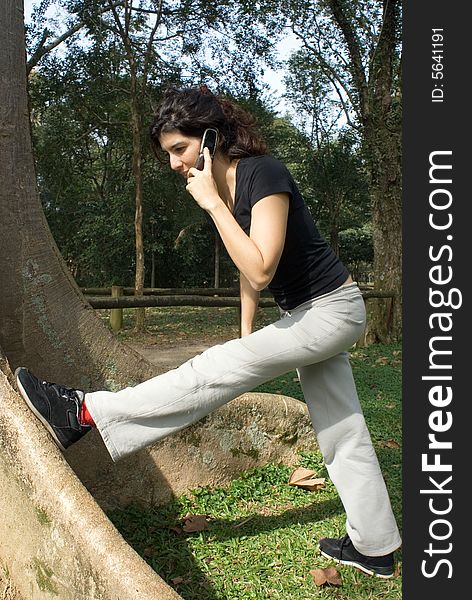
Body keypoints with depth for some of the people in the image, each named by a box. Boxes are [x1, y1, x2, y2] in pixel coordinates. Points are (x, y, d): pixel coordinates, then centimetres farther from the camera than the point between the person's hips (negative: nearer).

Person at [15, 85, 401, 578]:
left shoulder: (263, 174, -21)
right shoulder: (222, 186, 6)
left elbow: (260, 270, -31)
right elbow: (248, 268, 16)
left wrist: (212, 204, -25)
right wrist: (246, 333, 18)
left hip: (331, 311, -9)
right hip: (310, 315, 9)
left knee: (216, 370, -14)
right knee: (342, 434, 13)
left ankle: (87, 412, -8)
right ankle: (374, 547, 26)